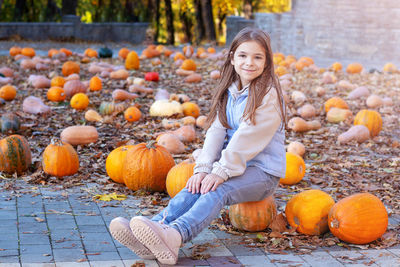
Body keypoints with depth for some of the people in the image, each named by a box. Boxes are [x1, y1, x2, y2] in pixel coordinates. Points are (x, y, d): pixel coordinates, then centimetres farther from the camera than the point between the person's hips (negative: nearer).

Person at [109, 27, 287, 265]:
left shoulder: (269, 94, -11)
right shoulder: (228, 92, 11)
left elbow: (246, 138, -20)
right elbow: (217, 131, -1)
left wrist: (222, 171, -26)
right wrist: (204, 168, -15)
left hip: (263, 170, -6)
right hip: (233, 165, 6)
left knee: (216, 191, -33)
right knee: (194, 188, -22)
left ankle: (175, 236, -60)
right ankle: (158, 228, -46)